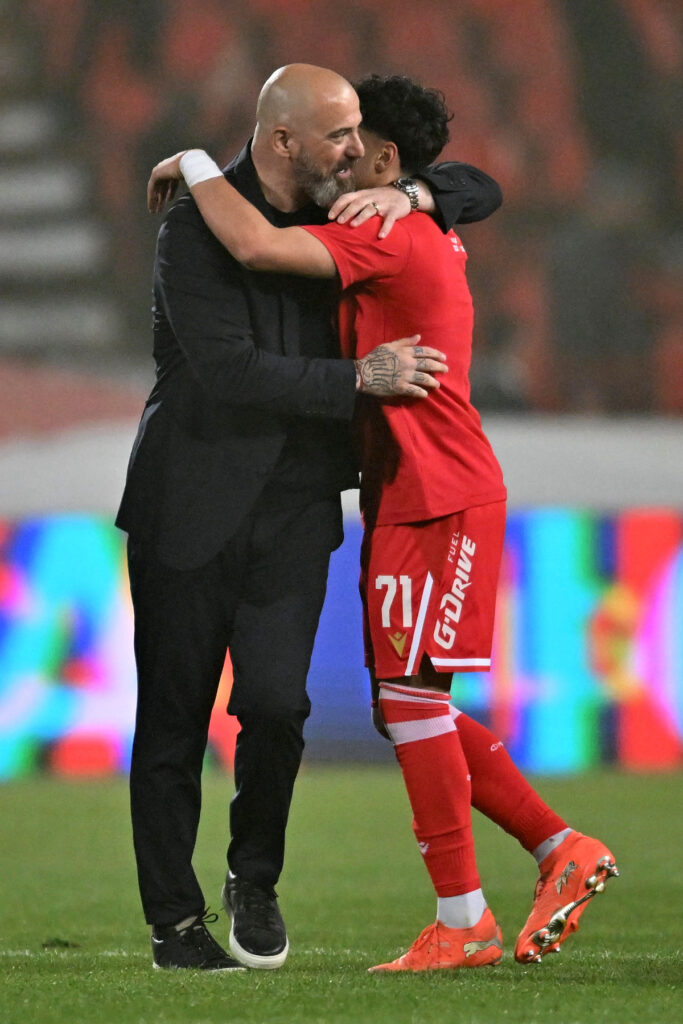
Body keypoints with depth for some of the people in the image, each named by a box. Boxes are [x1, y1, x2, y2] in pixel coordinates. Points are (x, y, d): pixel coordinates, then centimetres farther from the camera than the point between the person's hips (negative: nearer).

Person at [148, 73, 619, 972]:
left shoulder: (390, 236, -15)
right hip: (407, 500, 10)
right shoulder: (432, 240, 16)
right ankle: (564, 851, 13)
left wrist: (193, 165, -9)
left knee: (409, 695, -10)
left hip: (439, 500, -10)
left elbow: (258, 247, -25)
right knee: (408, 705, 11)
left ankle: (464, 924, -7)